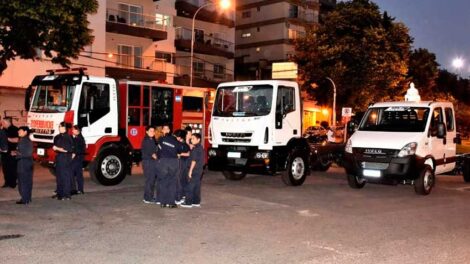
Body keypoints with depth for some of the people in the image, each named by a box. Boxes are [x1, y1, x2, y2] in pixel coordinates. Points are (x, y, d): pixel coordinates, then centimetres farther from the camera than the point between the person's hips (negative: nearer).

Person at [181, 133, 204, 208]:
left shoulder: (195, 149, -16)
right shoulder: (201, 148, 12)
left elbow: (194, 160, -18)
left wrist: (190, 171, -15)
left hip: (194, 170, -9)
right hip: (200, 170, 9)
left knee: (190, 186, -3)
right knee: (197, 186, 12)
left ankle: (188, 203, -1)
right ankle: (196, 202, 16)